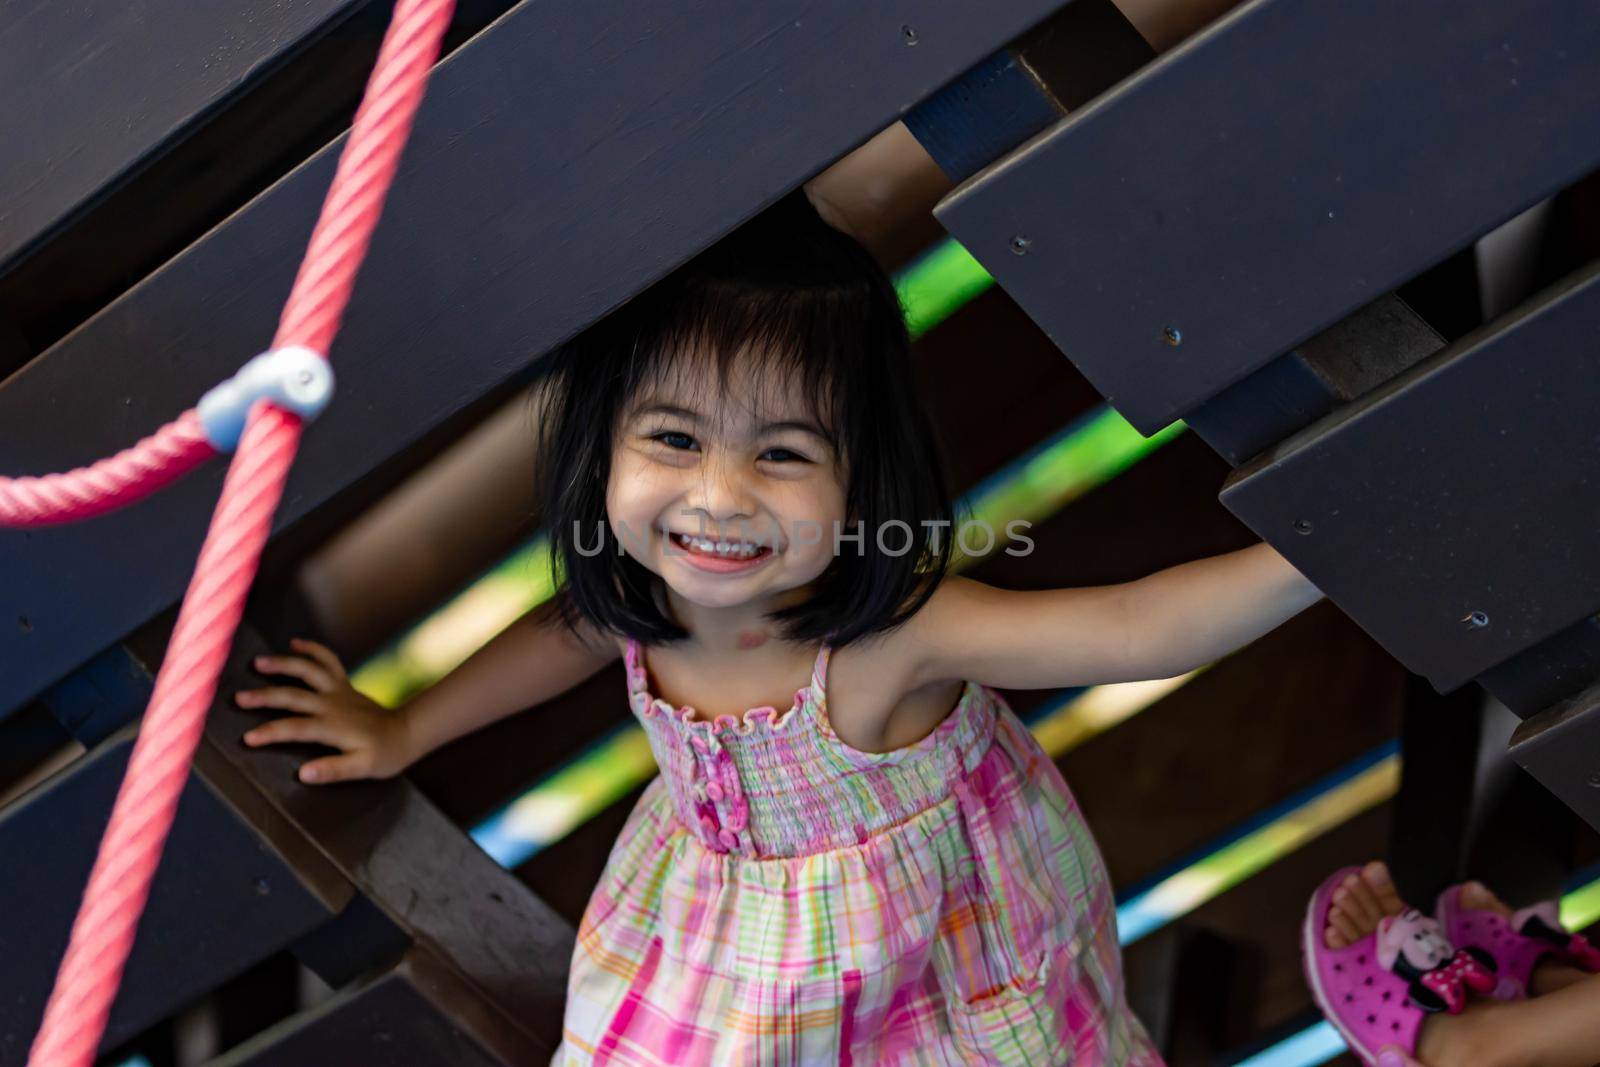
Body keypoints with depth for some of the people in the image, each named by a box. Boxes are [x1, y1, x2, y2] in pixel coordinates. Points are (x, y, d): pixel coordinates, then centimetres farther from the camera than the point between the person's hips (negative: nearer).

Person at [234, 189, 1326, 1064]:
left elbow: (1133, 630, -43)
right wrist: (405, 731, 15)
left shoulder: (885, 638, -39)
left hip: (924, 935, -4)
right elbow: (571, 632, 2)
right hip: (725, 921, 4)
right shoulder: (643, 596, -23)